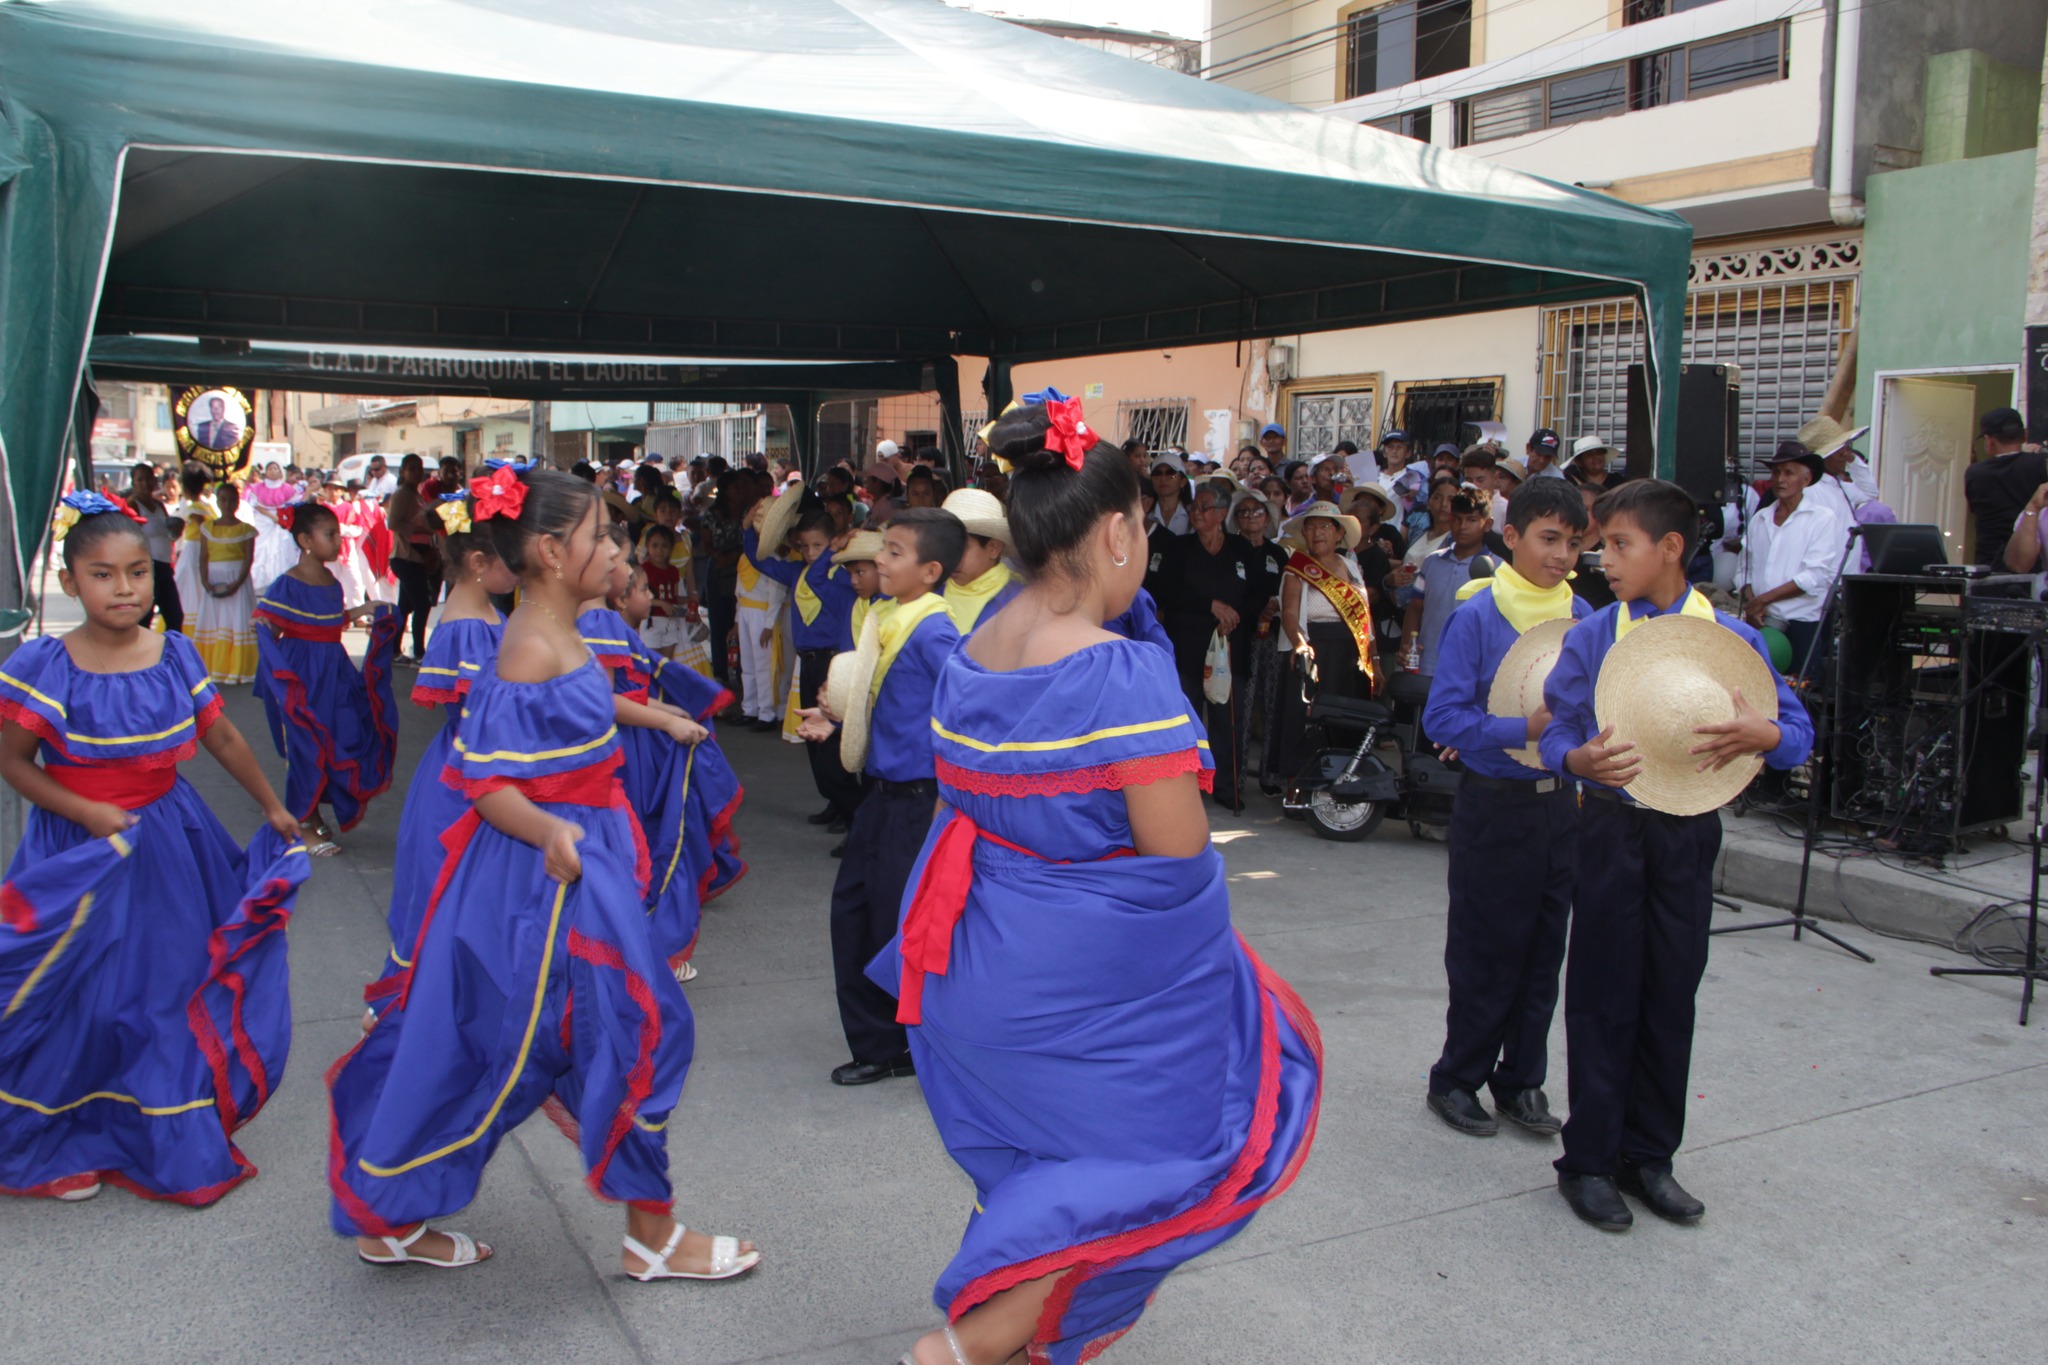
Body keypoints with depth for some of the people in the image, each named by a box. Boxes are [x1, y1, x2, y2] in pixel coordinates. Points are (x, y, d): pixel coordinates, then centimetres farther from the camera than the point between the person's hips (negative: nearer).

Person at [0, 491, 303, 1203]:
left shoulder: (175, 656, -3)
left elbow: (224, 739, 8)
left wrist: (273, 806, 16)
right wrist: (89, 813, -19)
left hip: (169, 842, 4)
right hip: (81, 852, -3)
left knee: (174, 984, 12)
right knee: (83, 1000, 5)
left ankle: (172, 1132, 32)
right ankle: (66, 1146, 28)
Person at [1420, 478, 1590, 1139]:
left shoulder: (1582, 615, 6)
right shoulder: (1478, 615, -10)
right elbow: (1442, 716, -15)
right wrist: (1524, 730, -24)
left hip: (1560, 803, 5)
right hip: (1495, 805, -5)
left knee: (1545, 949, 12)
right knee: (1486, 948, 4)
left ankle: (1522, 1080, 27)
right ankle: (1457, 1078, 21)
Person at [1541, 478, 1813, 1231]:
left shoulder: (1733, 639, -1)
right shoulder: (1589, 638, -2)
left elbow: (1800, 734, -1)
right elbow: (1556, 734, -3)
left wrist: (1759, 734, -23)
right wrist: (1582, 759, -26)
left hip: (1689, 831, 1)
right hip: (1614, 826, -1)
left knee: (1671, 997, 10)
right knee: (1603, 999, 4)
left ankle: (1649, 1155, 26)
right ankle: (1588, 1161, 16)